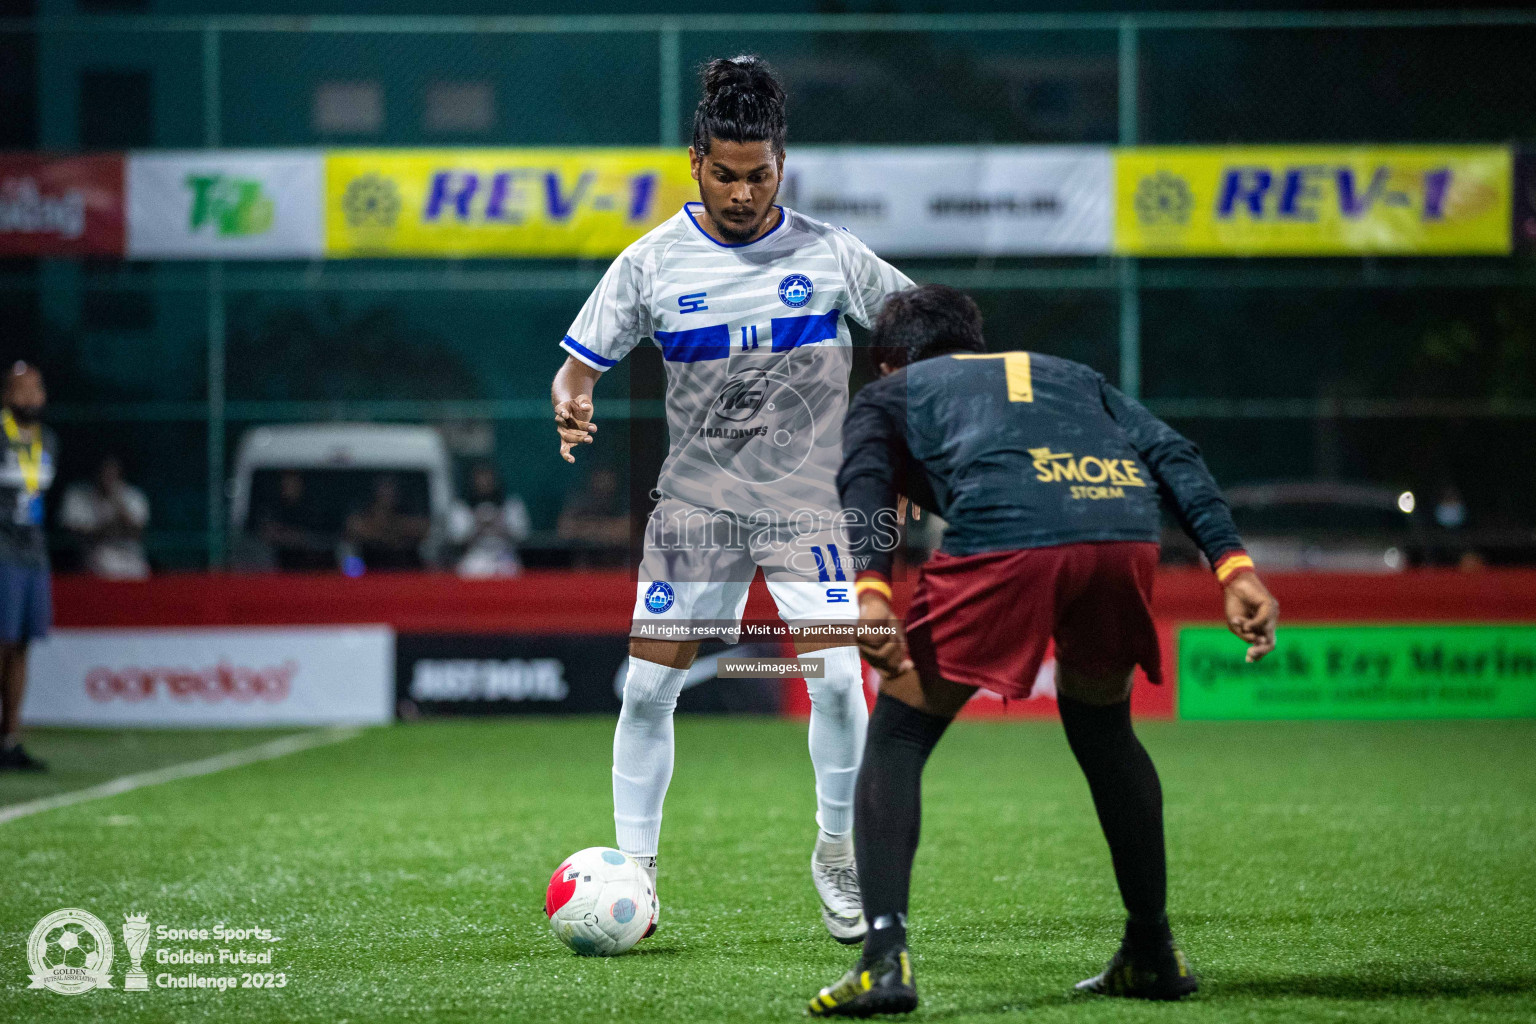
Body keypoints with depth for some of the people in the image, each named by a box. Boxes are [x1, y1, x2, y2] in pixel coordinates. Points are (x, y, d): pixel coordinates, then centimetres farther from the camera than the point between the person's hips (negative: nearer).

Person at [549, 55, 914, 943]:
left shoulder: (828, 254, -2)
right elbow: (579, 365, 1)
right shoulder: (653, 264, -3)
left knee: (838, 675, -15)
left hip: (807, 496, -1)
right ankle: (634, 870, 7)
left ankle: (838, 854, 7)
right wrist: (571, 412, -21)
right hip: (696, 498, 1)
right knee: (650, 683, -6)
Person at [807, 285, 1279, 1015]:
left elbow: (865, 478, 6)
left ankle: (885, 958, -7)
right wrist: (1234, 566, 13)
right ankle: (1152, 953, 30)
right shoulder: (1068, 375, 39)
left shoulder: (889, 393, 30)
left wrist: (870, 590, -9)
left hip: (1004, 539, -4)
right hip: (1126, 535, 4)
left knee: (896, 739, 10)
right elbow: (1169, 453, 22)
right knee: (1101, 725, 30)